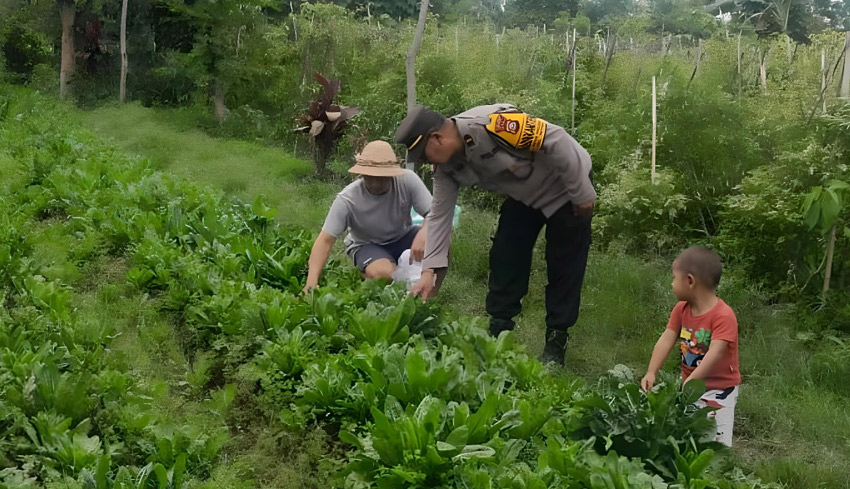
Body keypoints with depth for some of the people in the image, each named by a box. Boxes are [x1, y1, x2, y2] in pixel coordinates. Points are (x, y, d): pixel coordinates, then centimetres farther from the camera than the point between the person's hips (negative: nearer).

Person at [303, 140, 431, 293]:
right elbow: (325, 240, -27)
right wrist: (311, 282, -39)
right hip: (366, 244, -2)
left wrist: (423, 234, -47)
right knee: (383, 274, -35)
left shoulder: (408, 180, -24)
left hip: (403, 237, 2)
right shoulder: (347, 199, -27)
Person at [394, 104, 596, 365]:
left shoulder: (491, 124, -38)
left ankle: (557, 341, 10)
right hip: (524, 195, 7)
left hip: (565, 186, -7)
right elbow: (440, 215, -6)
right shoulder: (447, 166, -12)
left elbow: (557, 141, -33)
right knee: (505, 258, 3)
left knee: (563, 266, -2)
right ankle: (498, 331, 16)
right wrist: (429, 271, -13)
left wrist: (582, 195, -23)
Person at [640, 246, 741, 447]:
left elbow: (715, 353, -34)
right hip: (689, 384, 7)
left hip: (719, 388, -7)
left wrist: (691, 380, -44)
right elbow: (666, 340, -9)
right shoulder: (681, 310, -2)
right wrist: (651, 373, -21)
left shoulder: (723, 315, -24)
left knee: (716, 441, -9)